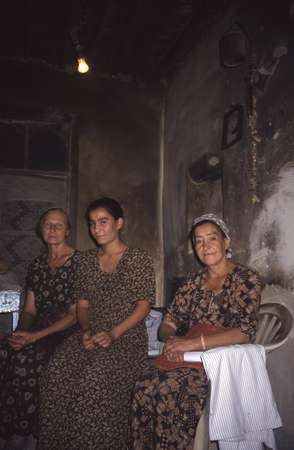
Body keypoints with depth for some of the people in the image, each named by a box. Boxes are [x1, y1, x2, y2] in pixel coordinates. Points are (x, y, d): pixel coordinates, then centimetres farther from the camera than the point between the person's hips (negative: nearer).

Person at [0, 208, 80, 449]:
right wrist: (22, 332, -8)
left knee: (25, 358, -29)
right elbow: (29, 310, 14)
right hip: (37, 332, 5)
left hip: (68, 333, -5)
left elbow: (75, 315, -10)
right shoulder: (37, 265, 13)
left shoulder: (79, 263, -6)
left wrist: (35, 336, -17)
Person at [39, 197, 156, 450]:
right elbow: (82, 304, 16)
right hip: (91, 336, 4)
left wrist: (114, 334, -16)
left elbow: (144, 304, -6)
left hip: (127, 337, -4)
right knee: (57, 376, -22)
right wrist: (86, 330, -3)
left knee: (96, 379, -30)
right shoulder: (88, 260, 16)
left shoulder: (138, 259, 0)